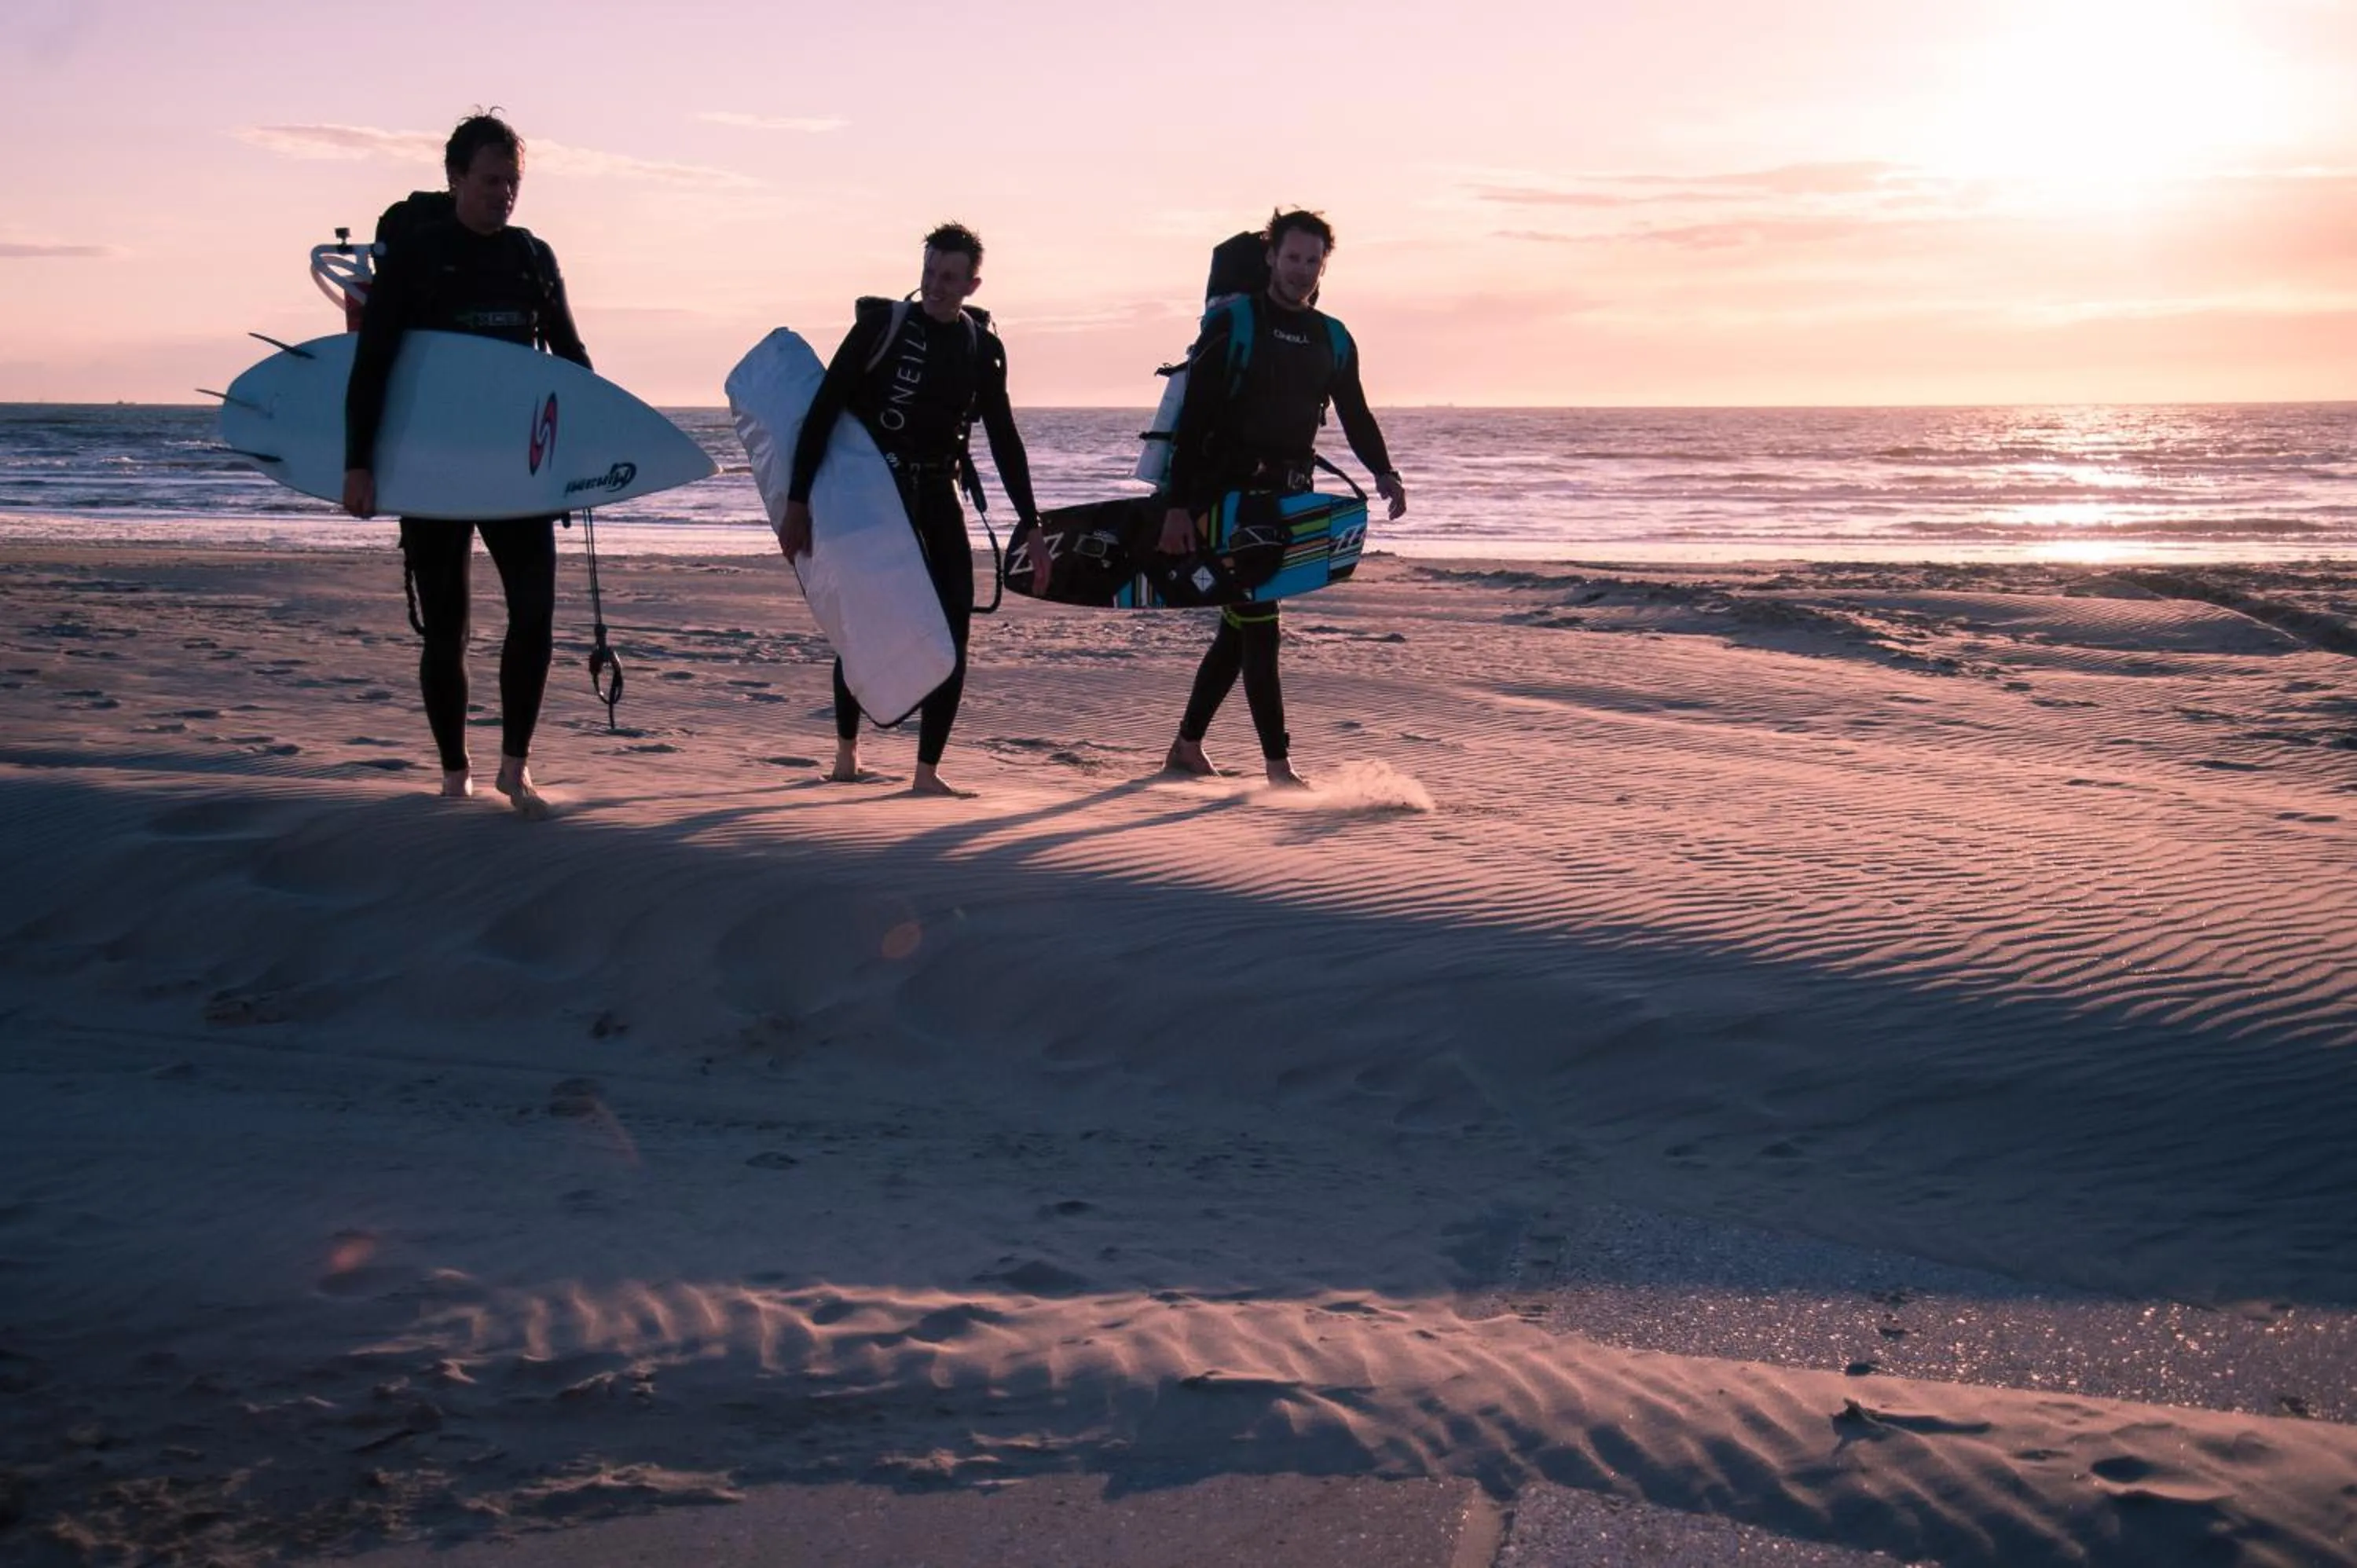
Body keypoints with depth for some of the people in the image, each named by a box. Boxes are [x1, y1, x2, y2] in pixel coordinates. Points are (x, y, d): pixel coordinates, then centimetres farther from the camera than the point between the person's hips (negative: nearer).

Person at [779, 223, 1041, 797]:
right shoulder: (882, 325, -8)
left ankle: (927, 770, 0)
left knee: (953, 625, -5)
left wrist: (1031, 524, 7)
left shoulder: (982, 346, 5)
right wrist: (797, 503, -15)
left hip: (938, 495, 4)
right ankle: (847, 749, 20)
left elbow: (1003, 438, 11)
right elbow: (822, 413, -10)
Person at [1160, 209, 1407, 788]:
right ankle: (1278, 764, -10)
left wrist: (1383, 471, -1)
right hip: (1228, 495, -6)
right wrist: (1178, 505, -14)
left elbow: (1356, 415, 18)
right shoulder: (1232, 326, -5)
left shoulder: (1333, 340, 12)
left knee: (1240, 629, 12)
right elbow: (1193, 421, -8)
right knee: (1258, 630, -10)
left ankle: (1187, 745, 25)